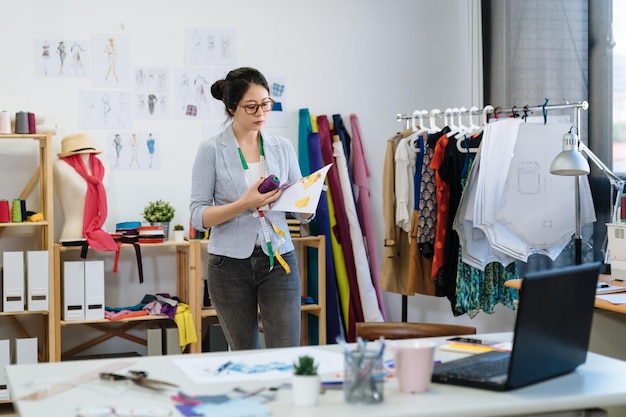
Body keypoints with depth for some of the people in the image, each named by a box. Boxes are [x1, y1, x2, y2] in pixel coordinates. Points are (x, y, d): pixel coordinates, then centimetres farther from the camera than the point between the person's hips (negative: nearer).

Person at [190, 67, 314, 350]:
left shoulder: (283, 147, 6)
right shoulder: (211, 150, -3)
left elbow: (305, 215, 7)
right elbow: (198, 216, -8)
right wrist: (244, 204, -22)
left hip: (278, 261, 2)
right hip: (231, 264, -2)